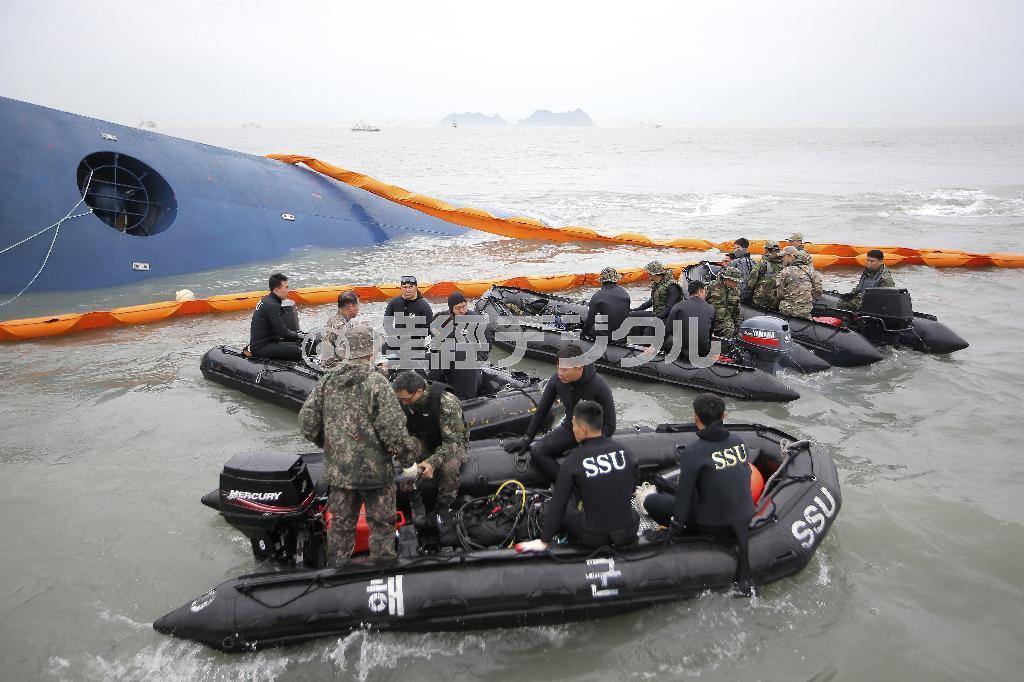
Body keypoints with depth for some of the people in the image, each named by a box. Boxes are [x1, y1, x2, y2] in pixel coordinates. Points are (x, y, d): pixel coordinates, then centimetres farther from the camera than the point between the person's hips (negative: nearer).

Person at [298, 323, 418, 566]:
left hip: (337, 470, 5)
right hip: (374, 469, -5)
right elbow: (392, 428, -21)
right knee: (381, 526, 10)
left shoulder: (327, 381, 1)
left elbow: (307, 421, 4)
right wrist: (408, 457, -7)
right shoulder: (377, 382, -17)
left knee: (340, 524, 19)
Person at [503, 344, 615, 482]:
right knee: (537, 452, -20)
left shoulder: (599, 385, -22)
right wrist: (527, 438, 1)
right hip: (569, 428, 5)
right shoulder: (557, 379, -11)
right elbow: (542, 409, 2)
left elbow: (609, 425, -15)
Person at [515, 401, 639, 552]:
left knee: (559, 506, 21)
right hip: (629, 534, 4)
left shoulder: (573, 461, -15)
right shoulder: (624, 450, -5)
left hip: (594, 539, -4)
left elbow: (557, 504, -9)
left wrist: (544, 541, 1)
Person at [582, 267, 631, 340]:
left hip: (606, 334, -5)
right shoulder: (625, 293, 2)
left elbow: (590, 319, -8)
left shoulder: (597, 297, -12)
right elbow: (627, 314, 11)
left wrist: (584, 331, 9)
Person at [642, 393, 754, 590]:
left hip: (715, 525, -6)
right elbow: (746, 475, 12)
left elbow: (683, 494, -15)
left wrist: (674, 528, -4)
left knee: (652, 500, 4)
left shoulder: (694, 452, -19)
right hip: (746, 518, 6)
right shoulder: (739, 441, -1)